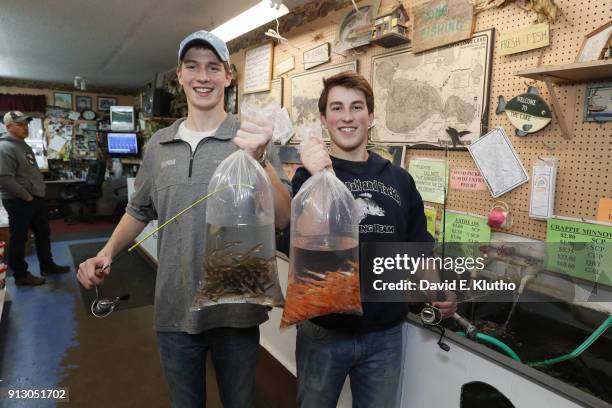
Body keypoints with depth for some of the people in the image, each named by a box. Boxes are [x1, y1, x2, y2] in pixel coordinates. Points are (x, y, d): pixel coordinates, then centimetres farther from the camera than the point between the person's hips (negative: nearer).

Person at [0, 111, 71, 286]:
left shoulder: (23, 145, 14)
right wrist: (27, 196, -20)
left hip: (36, 198, 9)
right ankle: (21, 275, 16)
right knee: (19, 238, 4)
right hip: (19, 202, -9)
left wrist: (38, 193, 13)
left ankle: (47, 265, 32)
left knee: (43, 233, 17)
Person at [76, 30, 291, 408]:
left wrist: (259, 161, -31)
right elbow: (140, 210, 15)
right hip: (173, 310, 3)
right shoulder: (158, 145, 4)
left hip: (236, 311, -2)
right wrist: (107, 254, 0)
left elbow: (282, 218, -16)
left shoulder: (254, 139, -8)